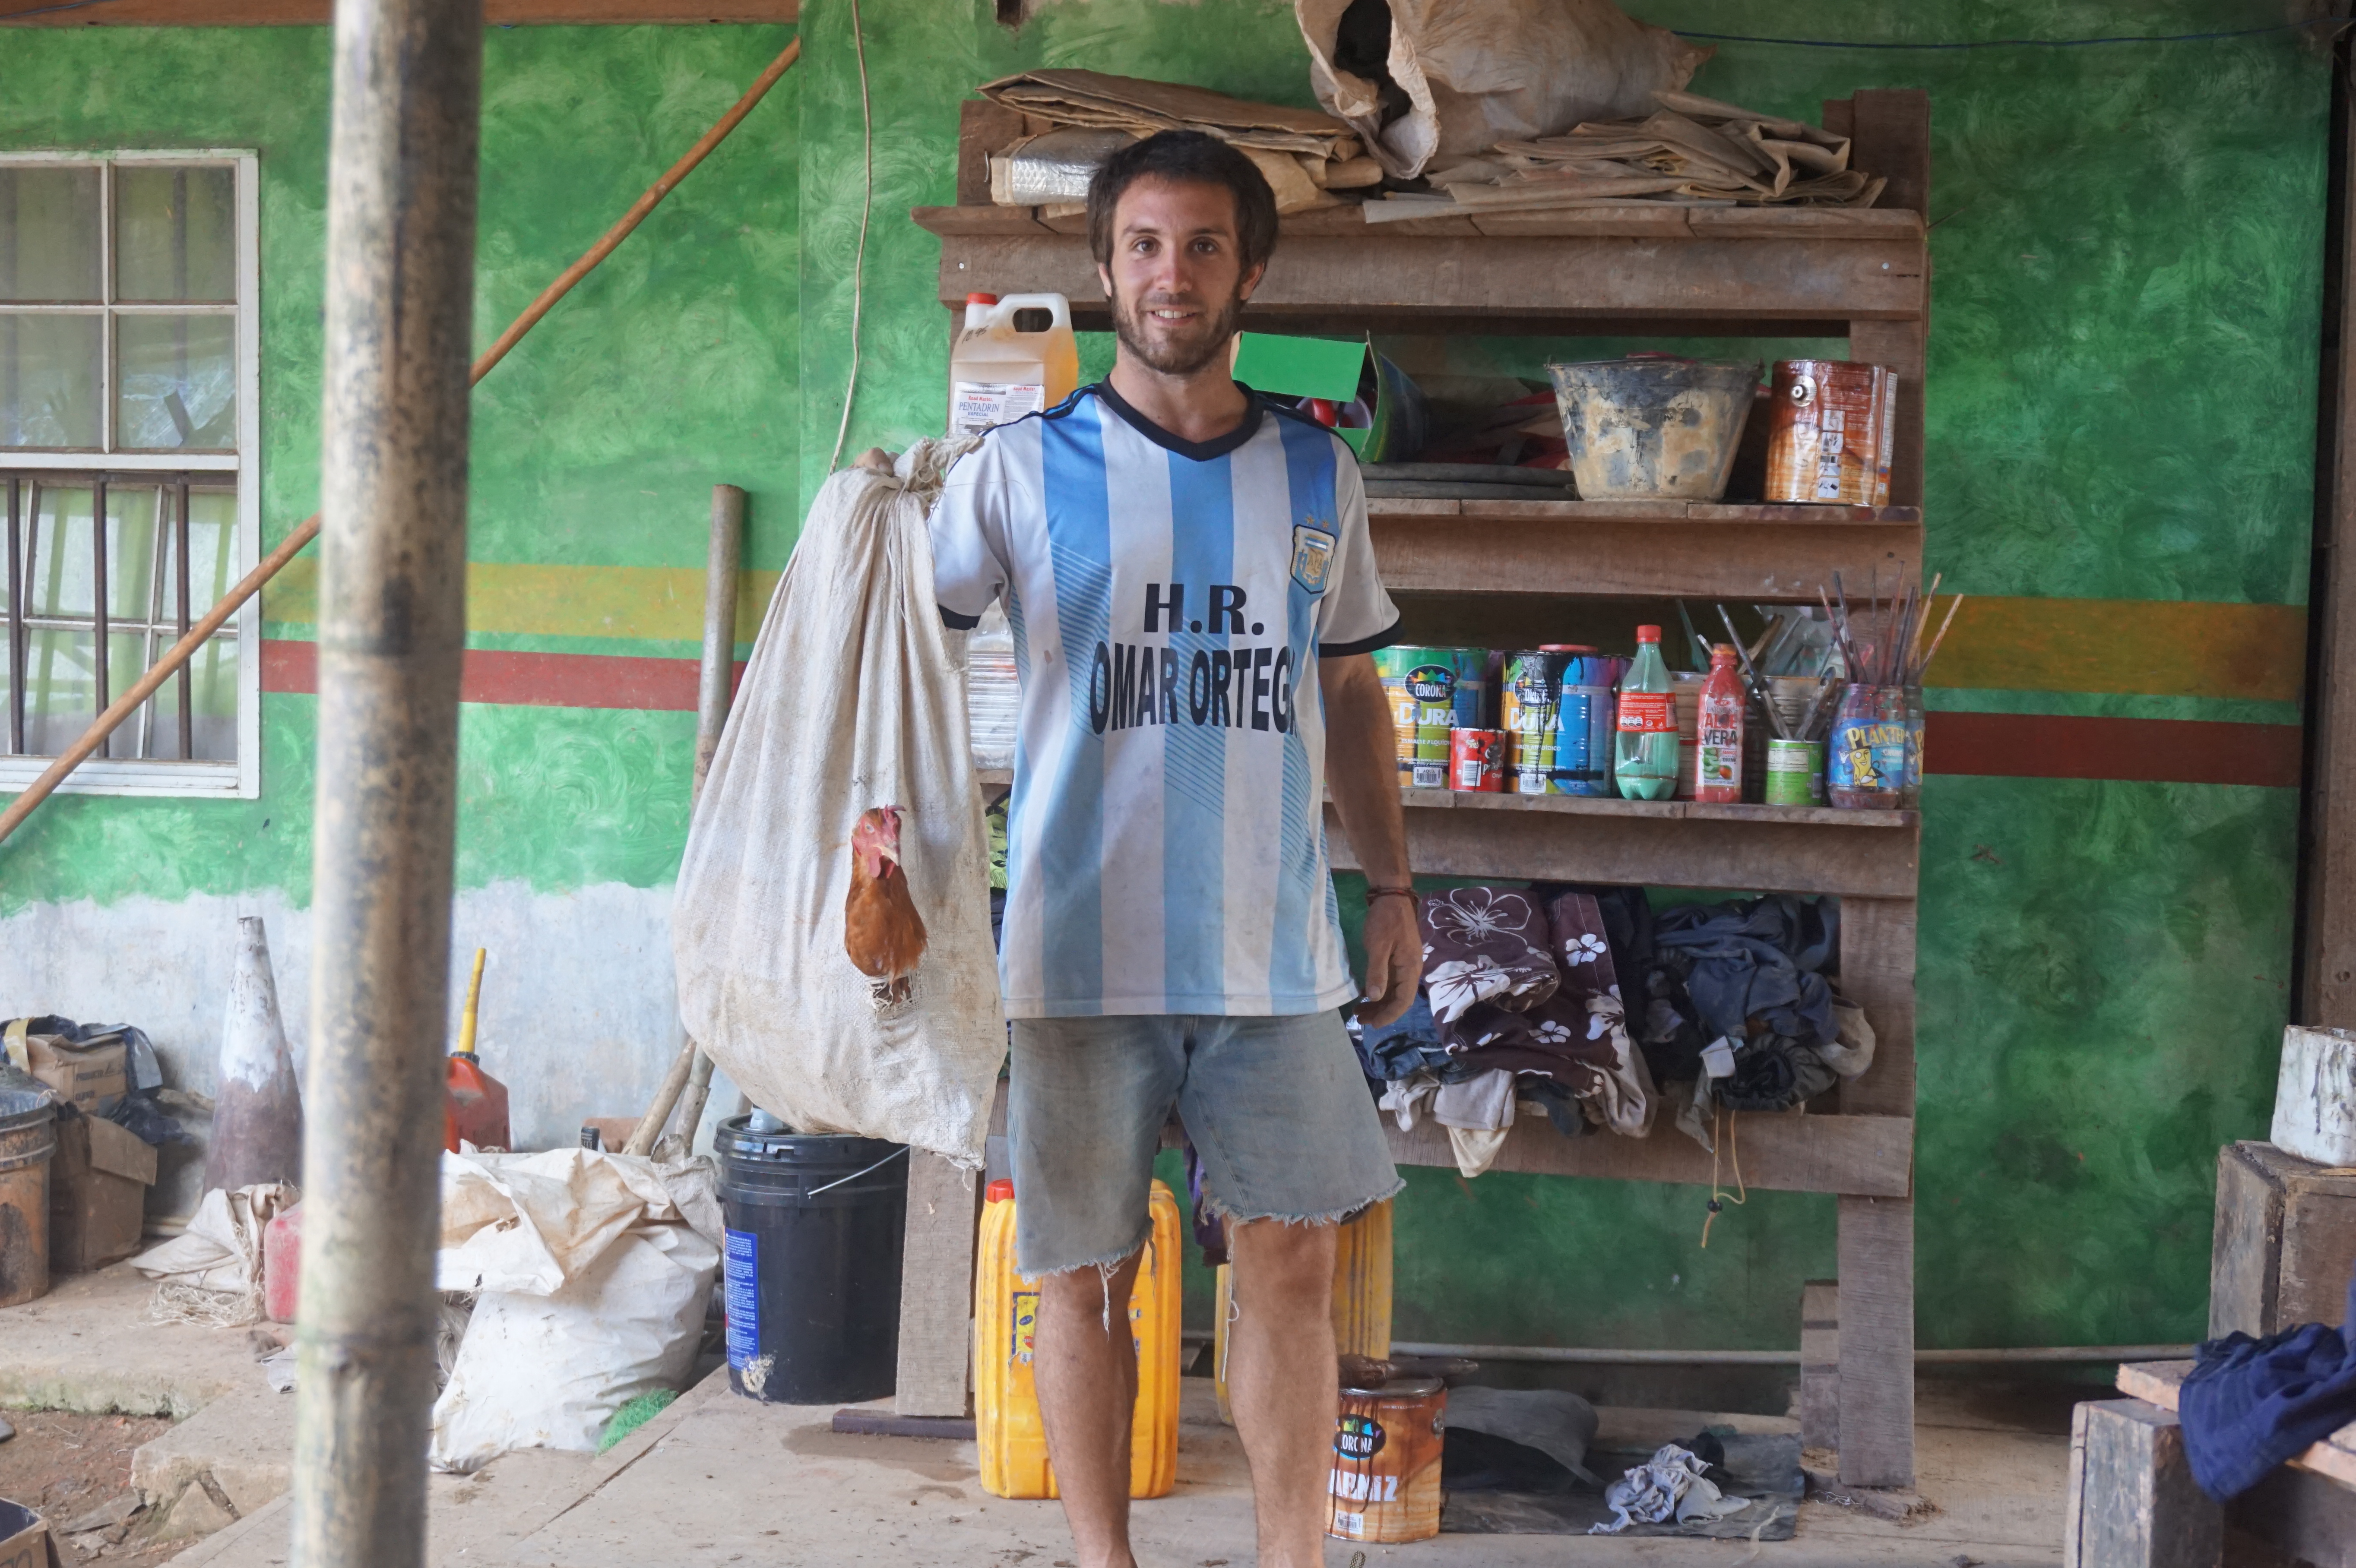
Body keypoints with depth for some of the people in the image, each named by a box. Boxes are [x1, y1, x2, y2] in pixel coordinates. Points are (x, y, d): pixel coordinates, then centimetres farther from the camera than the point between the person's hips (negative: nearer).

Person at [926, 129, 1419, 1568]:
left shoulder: (1319, 475, 9)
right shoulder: (1022, 469, 0)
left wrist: (1392, 883, 13)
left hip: (1275, 946, 2)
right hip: (1084, 949, -2)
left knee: (1295, 1263, 4)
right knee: (1087, 1275, 7)